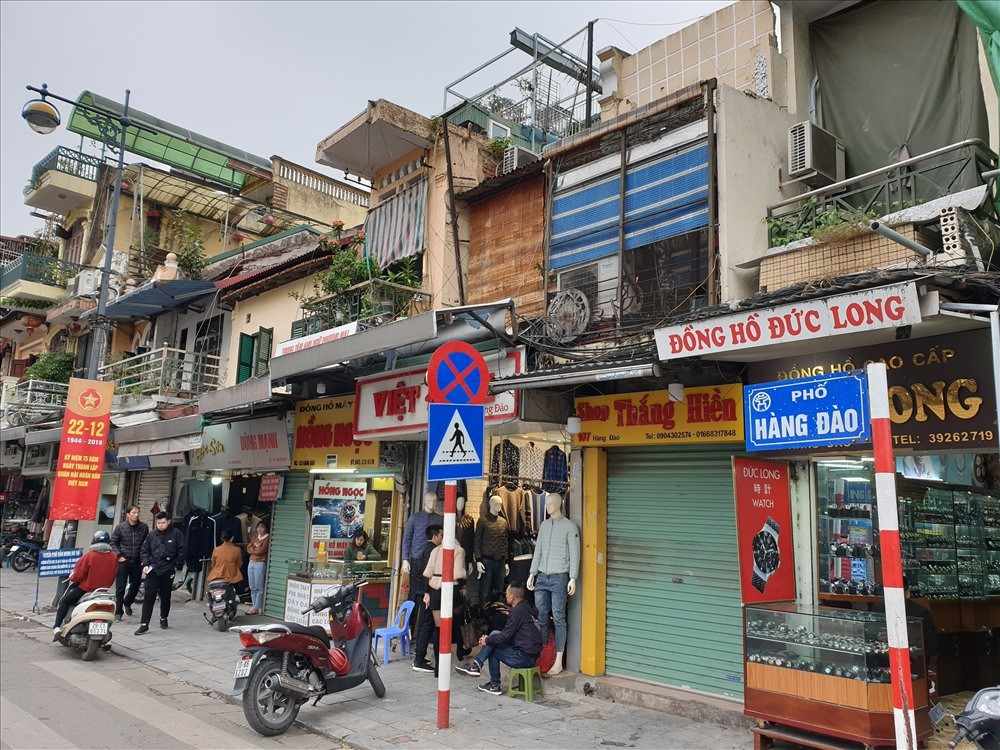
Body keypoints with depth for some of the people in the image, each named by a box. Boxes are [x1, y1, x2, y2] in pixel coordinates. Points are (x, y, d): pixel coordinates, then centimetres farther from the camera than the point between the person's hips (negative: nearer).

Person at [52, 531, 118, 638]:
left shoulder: (89, 555, -15)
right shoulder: (113, 556, -3)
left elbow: (78, 576, -12)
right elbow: (113, 575, 7)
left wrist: (71, 577, 9)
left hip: (86, 588, -5)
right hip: (104, 589, 5)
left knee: (64, 602, 14)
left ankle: (56, 627, 2)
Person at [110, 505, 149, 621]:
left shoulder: (144, 528, 0)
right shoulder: (120, 527, -2)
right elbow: (113, 542, 4)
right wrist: (119, 555, -6)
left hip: (137, 562, 2)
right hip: (123, 561, -2)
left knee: (135, 586, 12)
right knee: (120, 588, -1)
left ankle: (127, 603, 40)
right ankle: (118, 613, 8)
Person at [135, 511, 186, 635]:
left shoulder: (176, 533, -4)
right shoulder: (152, 534, 5)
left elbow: (182, 550, -2)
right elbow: (145, 550, 11)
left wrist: (177, 566, -4)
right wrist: (145, 564, -3)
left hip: (168, 571, -1)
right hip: (152, 571, 1)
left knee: (165, 597, 12)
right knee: (149, 597, -4)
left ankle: (163, 619, 32)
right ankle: (144, 624, -2)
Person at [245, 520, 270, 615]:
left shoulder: (267, 538, -7)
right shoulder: (255, 536, 15)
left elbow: (260, 551, -13)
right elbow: (248, 549, 9)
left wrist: (252, 548, 1)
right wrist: (256, 548, -6)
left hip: (260, 564, -7)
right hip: (251, 563, 7)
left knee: (259, 588, -4)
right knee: (252, 588, 10)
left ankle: (256, 608, -3)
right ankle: (253, 605, 17)